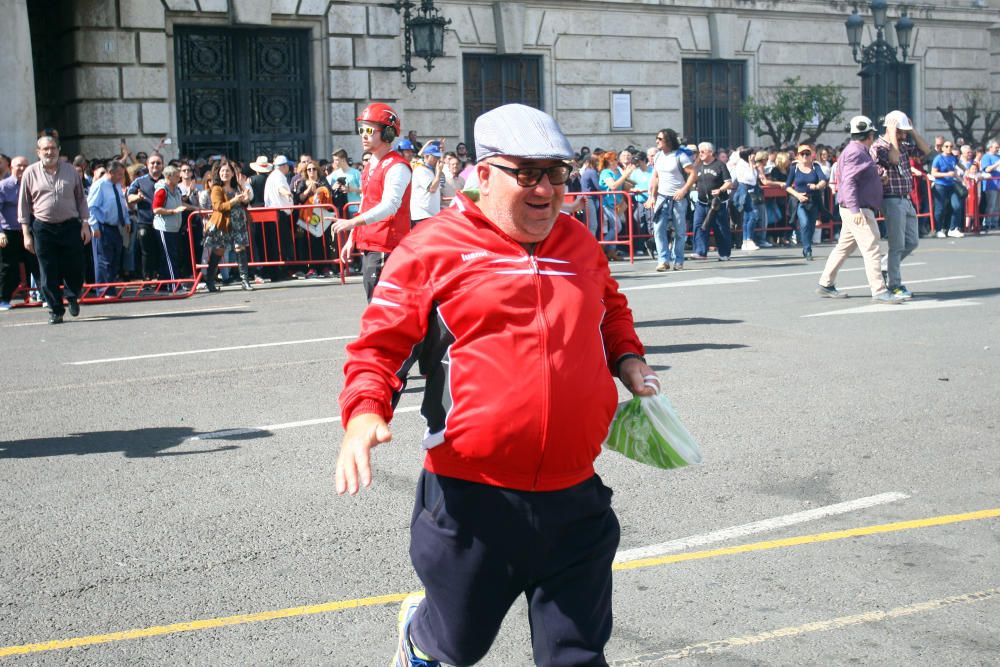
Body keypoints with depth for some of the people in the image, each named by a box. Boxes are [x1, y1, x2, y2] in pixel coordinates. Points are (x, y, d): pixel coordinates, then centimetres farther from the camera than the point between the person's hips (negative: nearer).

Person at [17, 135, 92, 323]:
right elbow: (24, 206, 5)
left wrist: (85, 224, 4)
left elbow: (81, 199, 12)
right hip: (43, 228, -1)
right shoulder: (30, 173, 2)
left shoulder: (70, 170, 7)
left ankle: (72, 296, 34)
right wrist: (26, 234, 0)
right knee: (49, 273, 1)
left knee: (75, 269, 4)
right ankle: (55, 310, 11)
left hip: (71, 226, 1)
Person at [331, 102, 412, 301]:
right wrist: (351, 239, 22)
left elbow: (390, 205, -27)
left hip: (385, 249, -10)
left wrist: (352, 222, -36)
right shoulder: (371, 165, 18)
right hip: (368, 247, 10)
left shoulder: (397, 166, -14)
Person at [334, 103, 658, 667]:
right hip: (471, 496, -3)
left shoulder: (579, 243, 8)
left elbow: (612, 311, 27)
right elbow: (380, 344, -4)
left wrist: (627, 359, 9)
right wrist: (365, 412, -21)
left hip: (574, 497, 4)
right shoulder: (433, 247, -6)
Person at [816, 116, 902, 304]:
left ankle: (825, 285, 22)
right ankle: (879, 291, -12)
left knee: (844, 247, 16)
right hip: (859, 210, -11)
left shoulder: (859, 151, 18)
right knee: (871, 249, -11)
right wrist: (855, 209, -29)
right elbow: (848, 181, -23)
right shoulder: (856, 152, -15)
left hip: (855, 209, 11)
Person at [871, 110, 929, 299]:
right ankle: (894, 285, 4)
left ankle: (885, 266, 29)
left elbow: (925, 150, 8)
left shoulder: (904, 145, 14)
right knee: (897, 245, -4)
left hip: (907, 200, 8)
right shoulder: (878, 147, -10)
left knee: (912, 242, 13)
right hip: (892, 200, -8)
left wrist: (912, 130, 4)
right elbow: (894, 159, -26)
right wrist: (893, 134, -18)